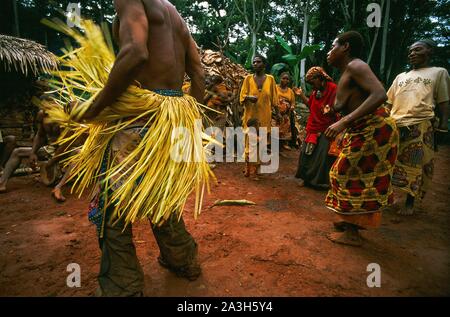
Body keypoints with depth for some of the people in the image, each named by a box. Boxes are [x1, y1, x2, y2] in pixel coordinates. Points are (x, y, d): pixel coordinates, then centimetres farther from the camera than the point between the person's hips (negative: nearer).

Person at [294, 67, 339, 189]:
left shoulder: (333, 88, -12)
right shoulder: (316, 90, 7)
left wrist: (330, 110, -34)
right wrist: (302, 95, 4)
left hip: (326, 128, -7)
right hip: (313, 126, 7)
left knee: (323, 155, -5)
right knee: (307, 152, 9)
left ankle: (322, 180, 11)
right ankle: (306, 177, 24)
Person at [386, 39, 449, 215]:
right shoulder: (401, 76, 23)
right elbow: (389, 102, 19)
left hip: (420, 126, -3)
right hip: (395, 125, 4)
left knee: (414, 166, -1)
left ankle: (409, 203, 10)